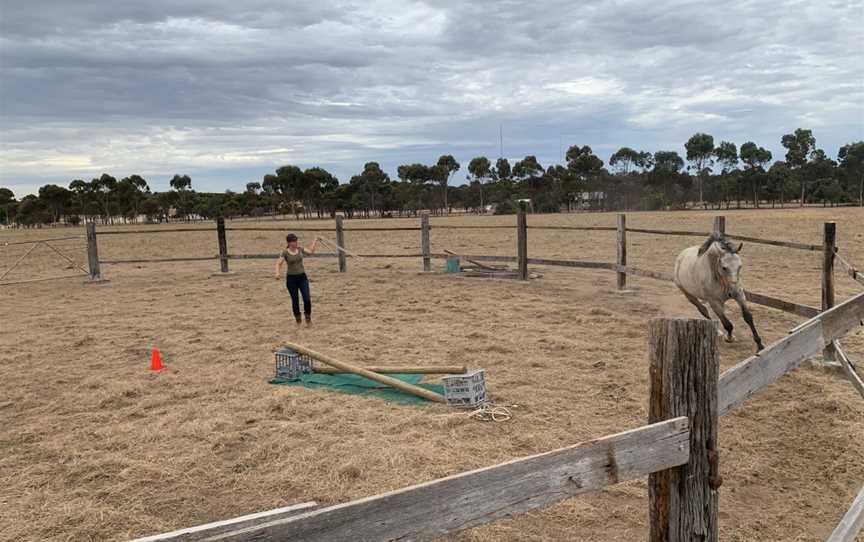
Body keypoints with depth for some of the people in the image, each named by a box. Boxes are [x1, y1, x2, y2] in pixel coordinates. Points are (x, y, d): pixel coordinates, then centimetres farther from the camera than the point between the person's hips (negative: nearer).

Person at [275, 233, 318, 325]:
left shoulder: (300, 249, 3)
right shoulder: (285, 253, -8)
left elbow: (311, 251, 15)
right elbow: (278, 263, -13)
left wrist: (315, 241, 14)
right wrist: (278, 273, -30)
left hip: (302, 277, 2)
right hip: (291, 278, -2)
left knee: (307, 299, -8)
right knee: (295, 300, 5)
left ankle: (308, 318, 11)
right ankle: (298, 320, 22)